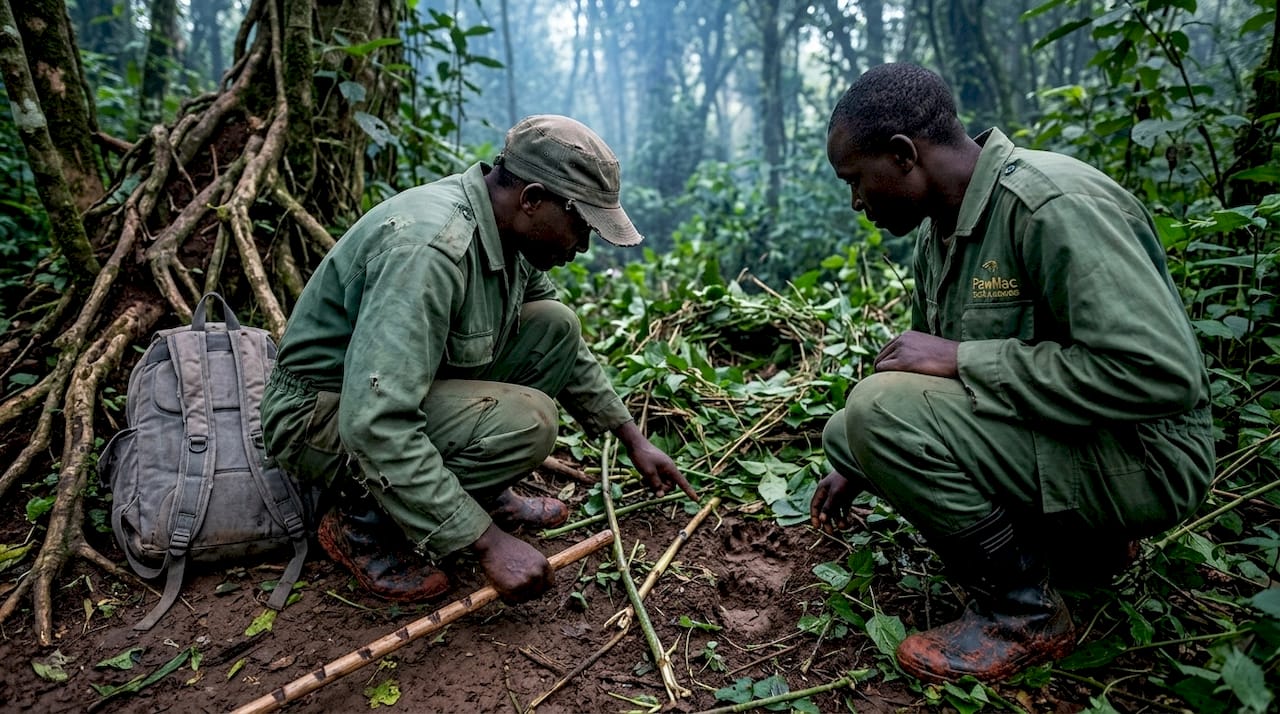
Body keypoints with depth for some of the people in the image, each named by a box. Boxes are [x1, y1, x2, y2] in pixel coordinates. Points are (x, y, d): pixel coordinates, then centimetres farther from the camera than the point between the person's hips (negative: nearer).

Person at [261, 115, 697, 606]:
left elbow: (569, 350, 12)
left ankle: (484, 491, 7)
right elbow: (375, 424, -37)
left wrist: (634, 440, 10)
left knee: (555, 327, -2)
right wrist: (488, 541, -32)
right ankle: (363, 520, -8)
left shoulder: (509, 231, -3)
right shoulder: (428, 246, -32)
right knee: (524, 420, -29)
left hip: (402, 387, 9)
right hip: (325, 414, -8)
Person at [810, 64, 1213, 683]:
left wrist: (962, 358, -27)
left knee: (880, 411, -26)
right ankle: (1081, 543, 13)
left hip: (1138, 454, -9)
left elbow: (1161, 372, -30)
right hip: (1037, 430, 9)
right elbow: (918, 365, 16)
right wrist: (856, 465, 14)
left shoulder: (1053, 204, -23)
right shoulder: (940, 227, 6)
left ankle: (1024, 613, -5)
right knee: (847, 428, 6)